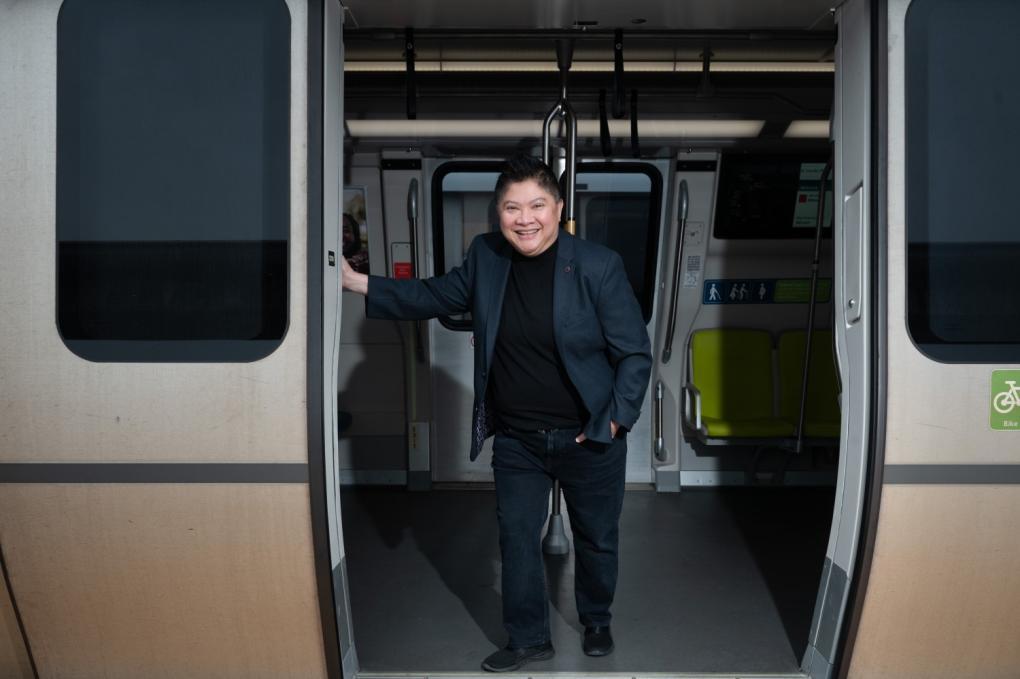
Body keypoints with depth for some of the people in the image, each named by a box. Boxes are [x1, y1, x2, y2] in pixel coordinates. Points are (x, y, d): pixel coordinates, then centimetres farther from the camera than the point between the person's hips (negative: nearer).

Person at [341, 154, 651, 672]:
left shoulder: (599, 266, -17)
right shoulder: (485, 256, -5)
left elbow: (635, 354, -11)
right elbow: (436, 296, 11)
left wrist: (615, 421, -15)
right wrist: (358, 283, 4)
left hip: (589, 438, -3)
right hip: (516, 439, 3)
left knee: (597, 538, 16)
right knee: (516, 536, 12)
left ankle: (596, 622, 42)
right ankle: (529, 637, 32)